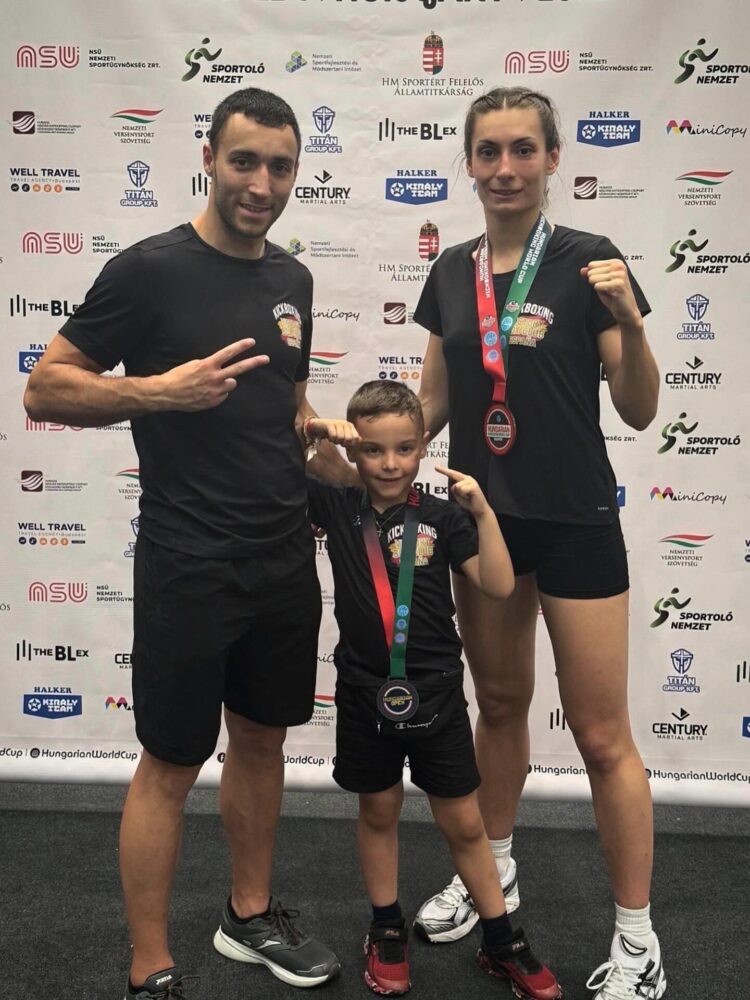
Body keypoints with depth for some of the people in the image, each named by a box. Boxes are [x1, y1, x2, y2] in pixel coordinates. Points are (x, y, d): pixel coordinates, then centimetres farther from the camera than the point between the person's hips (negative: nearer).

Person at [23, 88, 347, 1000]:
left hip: (286, 561, 7)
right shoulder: (148, 269, -10)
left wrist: (353, 480, 11)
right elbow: (45, 390, -10)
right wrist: (160, 390, -24)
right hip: (188, 567, -6)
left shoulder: (291, 279, 9)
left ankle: (250, 916, 38)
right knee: (172, 763, 5)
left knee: (262, 739, 18)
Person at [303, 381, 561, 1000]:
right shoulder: (337, 508, -2)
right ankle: (387, 932, 36)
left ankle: (502, 943, 28)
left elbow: (499, 585, -10)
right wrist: (313, 432, -15)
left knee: (464, 821, 11)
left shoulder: (442, 517, -4)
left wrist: (482, 510, -17)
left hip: (435, 693, 0)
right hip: (365, 692, 1)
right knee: (379, 811, 17)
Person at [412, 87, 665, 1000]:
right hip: (484, 514, 5)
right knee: (498, 701, 18)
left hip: (574, 520, -4)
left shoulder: (589, 261, -8)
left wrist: (628, 322, -24)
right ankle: (493, 873, 39)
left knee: (601, 733, 3)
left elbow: (639, 412, -8)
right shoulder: (453, 270, 6)